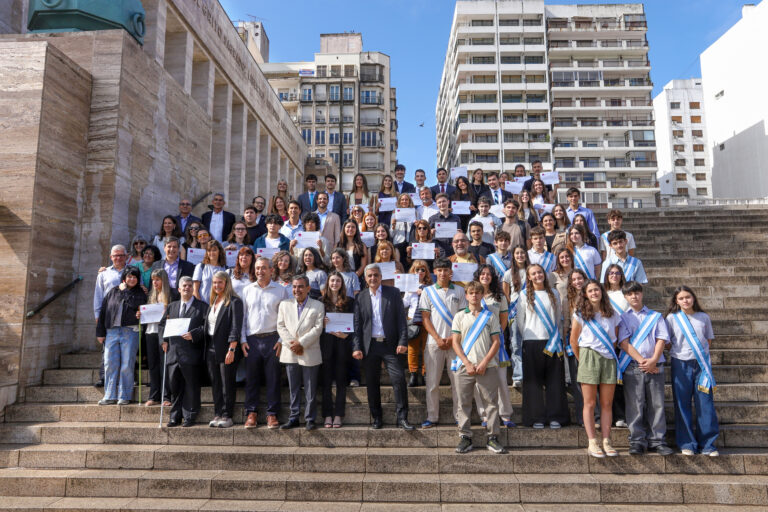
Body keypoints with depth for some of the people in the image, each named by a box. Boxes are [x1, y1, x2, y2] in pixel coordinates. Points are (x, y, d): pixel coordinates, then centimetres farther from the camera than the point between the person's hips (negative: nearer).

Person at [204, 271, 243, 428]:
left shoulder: (234, 302, -7)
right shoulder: (213, 302, 16)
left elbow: (236, 327, -14)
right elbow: (207, 325, 19)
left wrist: (231, 349, -20)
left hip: (226, 349, -7)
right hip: (211, 348, 7)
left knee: (227, 384, 0)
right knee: (215, 384, 10)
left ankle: (227, 416, 8)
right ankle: (217, 414, 18)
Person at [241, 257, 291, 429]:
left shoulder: (281, 290, 4)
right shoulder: (247, 290, 12)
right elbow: (242, 315, 12)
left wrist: (281, 340, -5)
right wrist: (242, 339, 4)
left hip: (272, 339, -2)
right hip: (251, 340, 2)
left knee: (273, 378, 1)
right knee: (251, 378, 4)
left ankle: (272, 414, 9)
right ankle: (251, 413, 13)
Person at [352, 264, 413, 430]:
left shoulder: (393, 293, 4)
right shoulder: (360, 298, 8)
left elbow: (401, 318, -1)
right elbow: (357, 324, 7)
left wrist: (403, 341, -9)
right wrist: (357, 347, -1)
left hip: (390, 345, -2)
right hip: (370, 346, 2)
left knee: (399, 380, -7)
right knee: (372, 383, 7)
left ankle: (402, 418, 2)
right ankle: (377, 417, 20)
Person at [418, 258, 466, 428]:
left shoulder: (459, 291, 8)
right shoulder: (428, 291, 7)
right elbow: (425, 318, 3)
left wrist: (453, 338, -6)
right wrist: (438, 339, -8)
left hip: (454, 342, 1)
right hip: (434, 342, 0)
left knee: (457, 380, 3)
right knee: (432, 382, 2)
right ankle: (432, 417, 10)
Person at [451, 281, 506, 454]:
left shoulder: (490, 317, 9)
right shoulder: (460, 317, 9)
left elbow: (496, 342, 4)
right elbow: (455, 342, 4)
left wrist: (484, 362, -7)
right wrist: (467, 363, -7)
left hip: (487, 367, 0)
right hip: (465, 367, 0)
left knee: (491, 402, 1)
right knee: (463, 403, 3)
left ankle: (493, 438, 10)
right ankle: (465, 437, 12)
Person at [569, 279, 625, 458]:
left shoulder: (612, 314, 10)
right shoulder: (580, 314, 2)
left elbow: (615, 339, 16)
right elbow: (573, 340, 5)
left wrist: (611, 355, 9)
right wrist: (582, 360, 7)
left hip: (608, 359, 3)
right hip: (589, 357, -3)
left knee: (607, 404, 3)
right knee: (590, 403, -1)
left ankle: (606, 441, 10)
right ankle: (592, 443, 3)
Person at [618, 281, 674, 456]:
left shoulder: (656, 316, 15)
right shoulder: (623, 318, 10)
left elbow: (661, 339, 5)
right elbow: (624, 343, 0)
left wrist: (653, 360, -10)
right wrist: (641, 360, -11)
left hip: (654, 366, 1)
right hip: (632, 366, -1)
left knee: (657, 403, 2)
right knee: (635, 405, -1)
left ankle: (657, 440, 11)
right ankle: (637, 441, 5)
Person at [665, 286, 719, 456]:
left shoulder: (704, 317, 7)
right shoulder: (671, 318, 2)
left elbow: (709, 339, 14)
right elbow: (666, 342, 5)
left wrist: (702, 353, 4)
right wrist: (678, 352, -3)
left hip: (702, 363, 2)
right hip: (681, 364, -1)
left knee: (705, 403, 1)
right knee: (682, 404, 2)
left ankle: (707, 444, 11)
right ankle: (686, 444, 11)